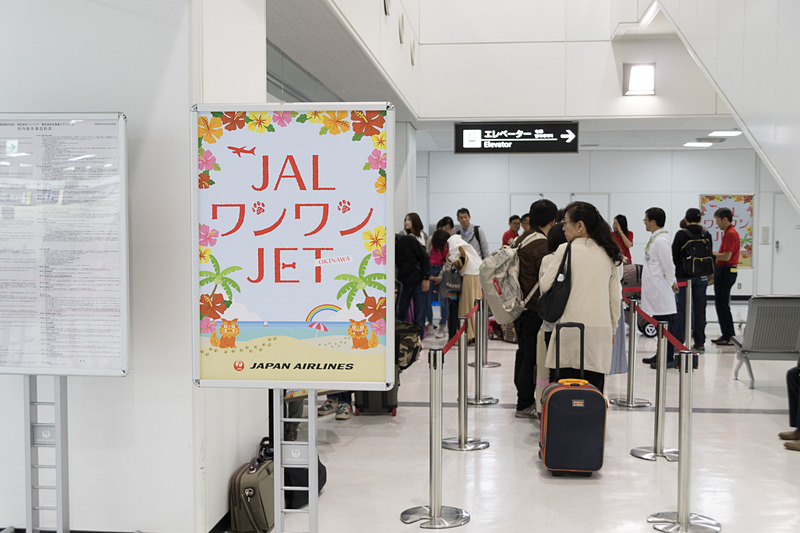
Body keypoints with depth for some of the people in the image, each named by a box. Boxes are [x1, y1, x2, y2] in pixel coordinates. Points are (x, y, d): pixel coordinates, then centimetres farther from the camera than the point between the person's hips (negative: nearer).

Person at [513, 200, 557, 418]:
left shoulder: (520, 240, 12)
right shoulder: (542, 245, -16)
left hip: (520, 307, 9)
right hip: (534, 310, -9)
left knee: (523, 353, 16)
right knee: (532, 356, -2)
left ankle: (524, 398, 26)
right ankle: (525, 404, 4)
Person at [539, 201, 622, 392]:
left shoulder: (566, 250, -3)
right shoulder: (608, 254, 12)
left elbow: (545, 286, -4)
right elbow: (615, 297, 15)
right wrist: (612, 329, 24)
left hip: (570, 328, -4)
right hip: (600, 331, 5)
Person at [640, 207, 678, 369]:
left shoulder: (660, 240, -17)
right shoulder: (655, 238, 15)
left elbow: (668, 264, -17)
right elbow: (668, 264, 21)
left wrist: (670, 282, -4)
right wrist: (671, 281, 19)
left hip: (660, 289, -10)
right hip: (654, 289, 10)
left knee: (666, 322, -6)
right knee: (659, 323, 16)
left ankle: (669, 358, -2)